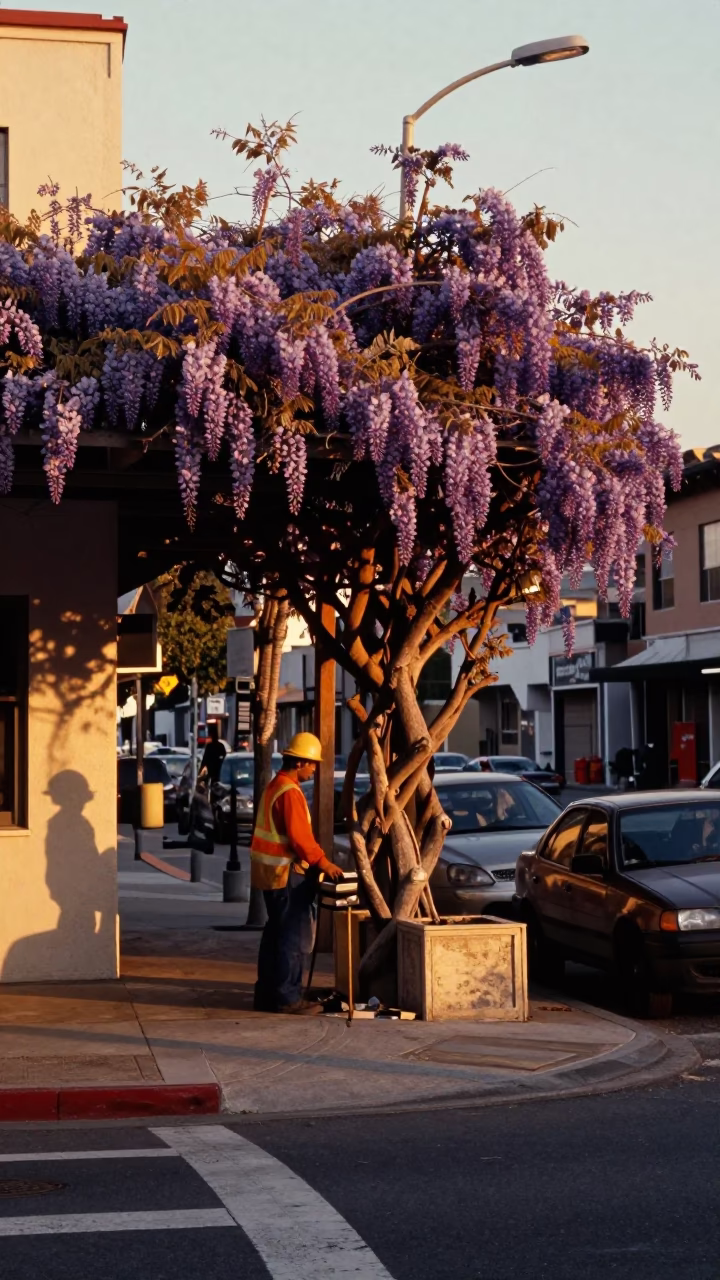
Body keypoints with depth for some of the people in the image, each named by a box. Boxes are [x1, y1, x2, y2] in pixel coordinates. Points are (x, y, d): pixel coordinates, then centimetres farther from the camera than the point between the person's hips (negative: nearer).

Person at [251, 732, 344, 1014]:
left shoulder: (274, 786, 14)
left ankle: (267, 993, 18)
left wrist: (315, 861, 18)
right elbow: (299, 836, -22)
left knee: (275, 933, 14)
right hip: (287, 873, -10)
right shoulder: (290, 792, -18)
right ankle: (288, 998, -4)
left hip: (271, 870, 10)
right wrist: (322, 862, -11)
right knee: (293, 937, -5)